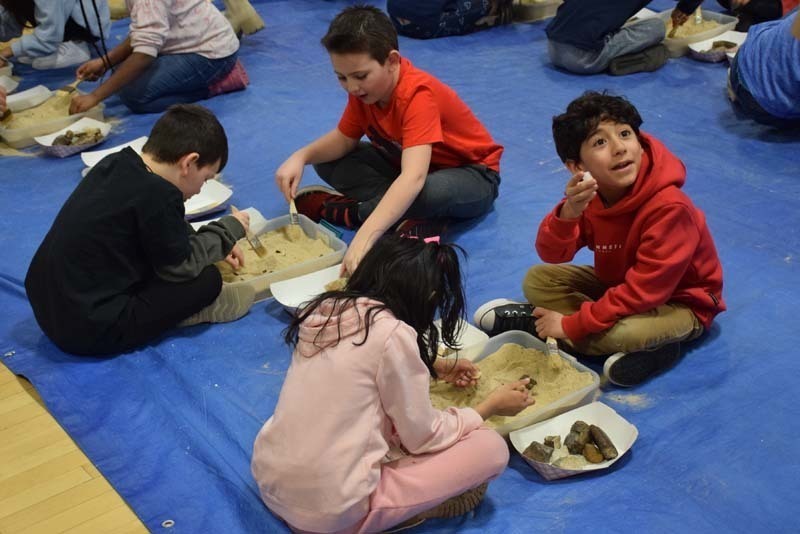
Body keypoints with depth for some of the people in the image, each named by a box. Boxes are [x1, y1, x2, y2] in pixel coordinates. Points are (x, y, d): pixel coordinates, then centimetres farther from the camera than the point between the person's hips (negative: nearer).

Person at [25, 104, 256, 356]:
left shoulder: (115, 164, 3)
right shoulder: (158, 196, -23)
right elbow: (182, 266, -8)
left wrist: (216, 244, 20)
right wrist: (227, 230, 6)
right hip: (89, 330, -9)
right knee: (207, 279, -6)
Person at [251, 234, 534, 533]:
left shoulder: (322, 309, 3)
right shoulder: (392, 334, -16)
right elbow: (423, 438, -5)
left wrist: (433, 367, 27)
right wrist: (492, 406, 9)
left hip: (270, 483, 7)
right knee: (491, 448, -1)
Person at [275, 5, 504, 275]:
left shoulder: (418, 94, -35)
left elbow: (413, 178, -48)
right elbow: (343, 139, 1)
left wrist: (365, 236, -59)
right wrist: (301, 157, -21)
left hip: (472, 174, -7)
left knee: (434, 192, -44)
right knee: (328, 163, -8)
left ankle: (338, 209, -20)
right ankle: (413, 217, -22)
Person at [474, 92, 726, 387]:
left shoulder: (669, 207, -32)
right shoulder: (588, 192, -14)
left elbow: (644, 290, -30)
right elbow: (552, 255, -16)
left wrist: (571, 326, -27)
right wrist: (568, 212, -38)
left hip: (679, 303, -6)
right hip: (618, 282, 6)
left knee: (619, 332, -34)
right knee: (537, 280, 0)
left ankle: (533, 323, -12)